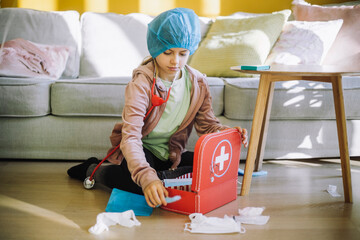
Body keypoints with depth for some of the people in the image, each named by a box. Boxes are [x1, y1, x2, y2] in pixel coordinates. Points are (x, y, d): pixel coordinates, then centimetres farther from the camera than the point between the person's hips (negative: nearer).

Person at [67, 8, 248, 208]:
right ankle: (93, 170, -5)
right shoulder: (141, 84, -23)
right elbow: (131, 136, -33)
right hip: (143, 151, -4)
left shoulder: (198, 83, -6)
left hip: (172, 154, 4)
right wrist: (146, 177, -49)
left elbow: (207, 124, -1)